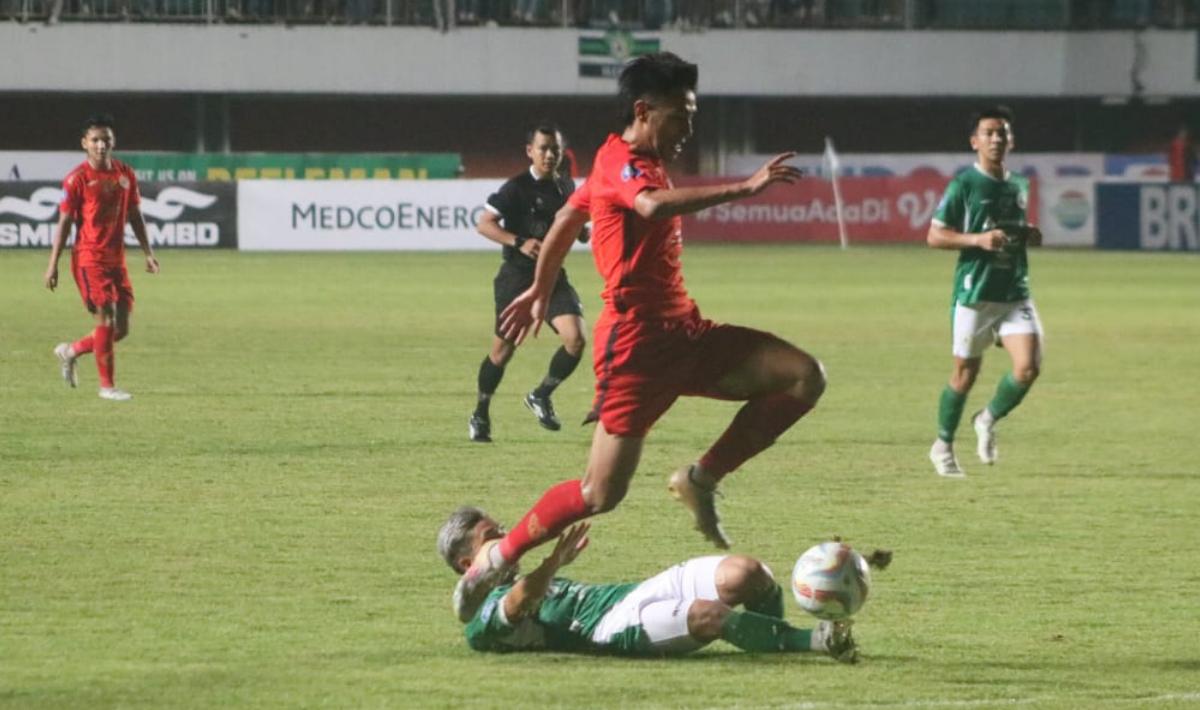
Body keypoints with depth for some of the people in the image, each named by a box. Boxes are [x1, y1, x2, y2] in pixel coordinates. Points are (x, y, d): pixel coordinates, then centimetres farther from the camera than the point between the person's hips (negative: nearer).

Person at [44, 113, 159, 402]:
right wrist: (53, 264, -8)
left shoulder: (125, 174, 8)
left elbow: (134, 215, 17)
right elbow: (64, 222, -6)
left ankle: (70, 351, 28)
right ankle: (107, 385, -2)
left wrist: (148, 253, 11)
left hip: (116, 259, 6)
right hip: (89, 258, -6)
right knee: (106, 317, -11)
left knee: (121, 329, 5)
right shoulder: (78, 179, -7)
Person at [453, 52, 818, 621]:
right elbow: (653, 206, -37)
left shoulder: (630, 165, 17)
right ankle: (495, 563, 8)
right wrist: (744, 188, -42)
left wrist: (540, 291, 41)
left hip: (682, 333, 9)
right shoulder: (619, 163, -13)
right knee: (602, 492, -10)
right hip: (637, 343, -9)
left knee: (804, 377, -7)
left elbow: (567, 218, 30)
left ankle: (701, 479, -1)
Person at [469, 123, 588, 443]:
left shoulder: (566, 187, 8)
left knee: (575, 338, -15)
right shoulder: (517, 188, -10)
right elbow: (485, 224, -13)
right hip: (517, 276, -4)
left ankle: (541, 396, 7)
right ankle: (480, 415, 22)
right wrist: (519, 243, -26)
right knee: (503, 349, 3)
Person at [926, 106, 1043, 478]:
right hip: (975, 293, -4)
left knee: (1028, 367, -11)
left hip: (1015, 292, 4)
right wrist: (979, 239, -20)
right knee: (966, 372, 4)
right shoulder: (964, 185, -6)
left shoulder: (1019, 185, 12)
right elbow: (934, 236, -8)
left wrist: (1029, 236, 5)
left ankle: (988, 420, 16)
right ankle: (943, 446, 24)